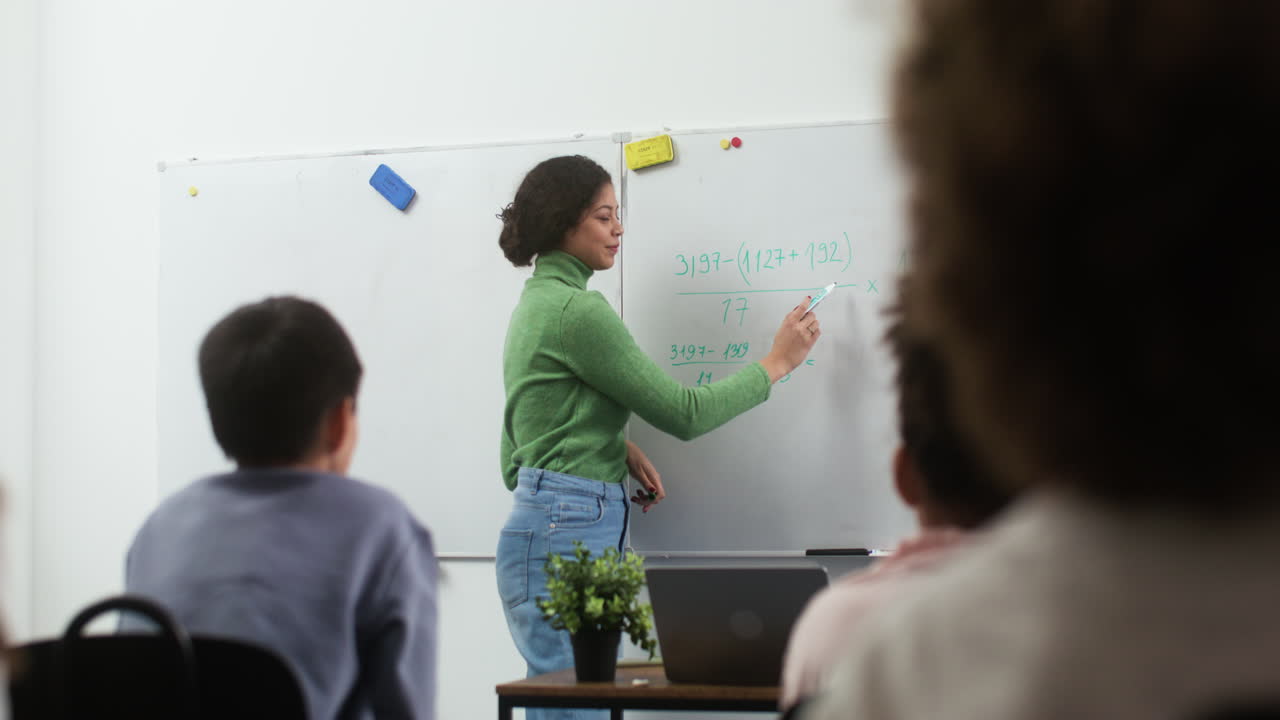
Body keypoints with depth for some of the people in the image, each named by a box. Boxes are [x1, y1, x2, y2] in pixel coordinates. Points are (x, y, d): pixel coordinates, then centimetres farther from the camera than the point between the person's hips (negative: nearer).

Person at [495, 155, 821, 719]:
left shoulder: (536, 301, 18)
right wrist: (777, 362, 2)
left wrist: (614, 447, 12)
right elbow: (684, 414, -10)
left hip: (540, 521, 10)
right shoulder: (576, 310, -13)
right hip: (567, 535, -10)